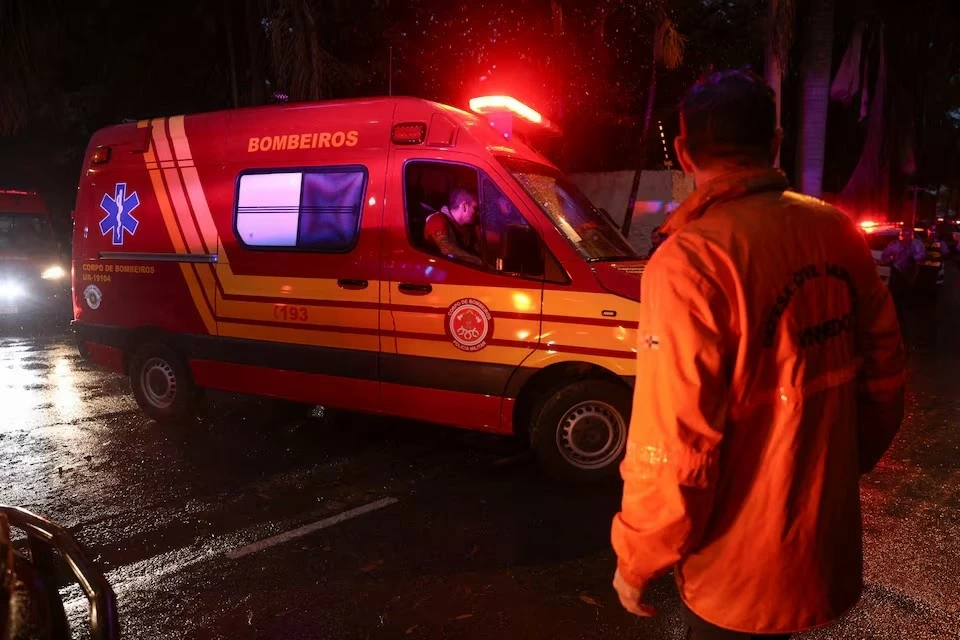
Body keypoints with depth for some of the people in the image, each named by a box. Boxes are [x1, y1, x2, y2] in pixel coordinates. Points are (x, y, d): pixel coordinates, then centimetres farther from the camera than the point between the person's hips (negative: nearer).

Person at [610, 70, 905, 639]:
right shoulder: (839, 234, -3)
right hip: (830, 543, 6)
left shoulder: (692, 260, -24)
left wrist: (635, 562, -9)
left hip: (740, 571, -6)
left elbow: (673, 446, -25)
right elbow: (885, 374, 5)